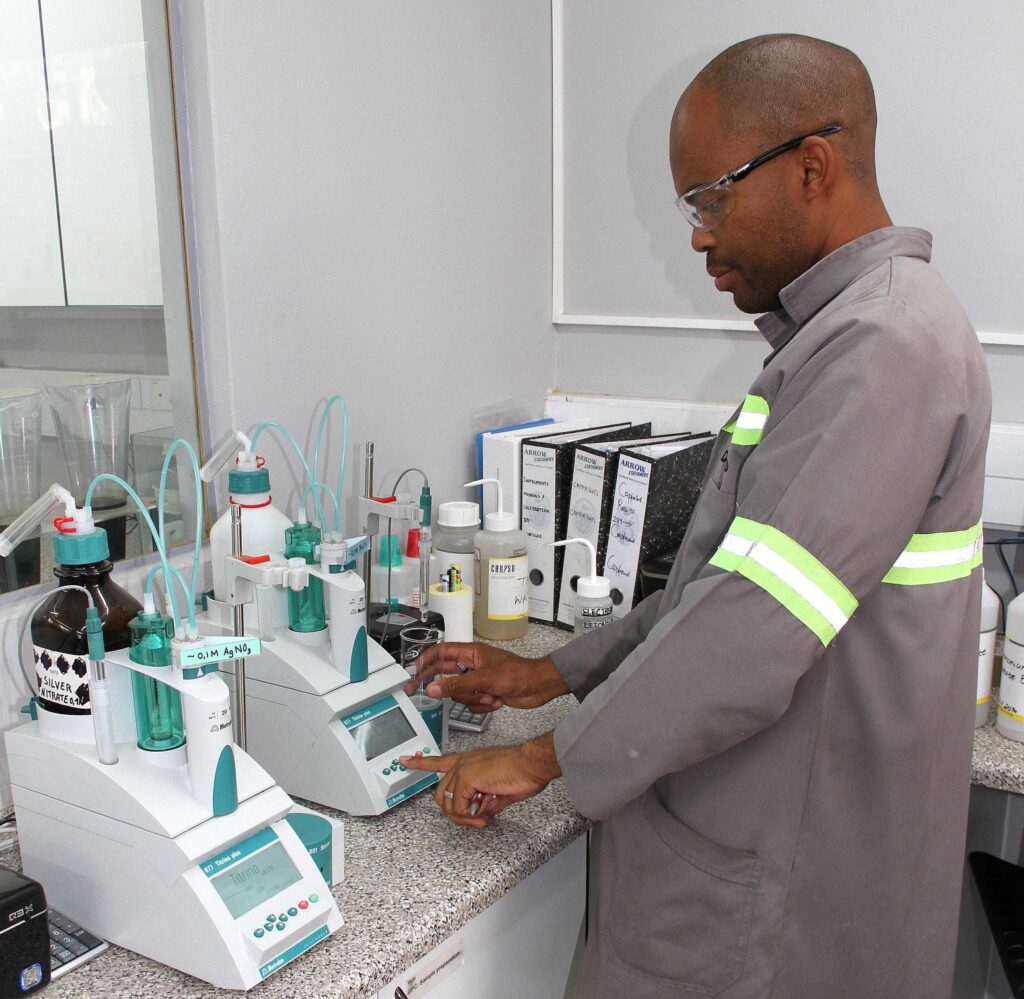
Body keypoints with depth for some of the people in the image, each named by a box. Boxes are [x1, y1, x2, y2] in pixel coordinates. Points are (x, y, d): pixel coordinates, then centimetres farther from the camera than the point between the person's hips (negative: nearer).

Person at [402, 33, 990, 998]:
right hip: (757, 837, 9)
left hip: (785, 894, -9)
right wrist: (552, 672, 9)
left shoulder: (886, 347, -22)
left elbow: (758, 624, -28)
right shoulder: (834, 333, 12)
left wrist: (546, 758, -15)